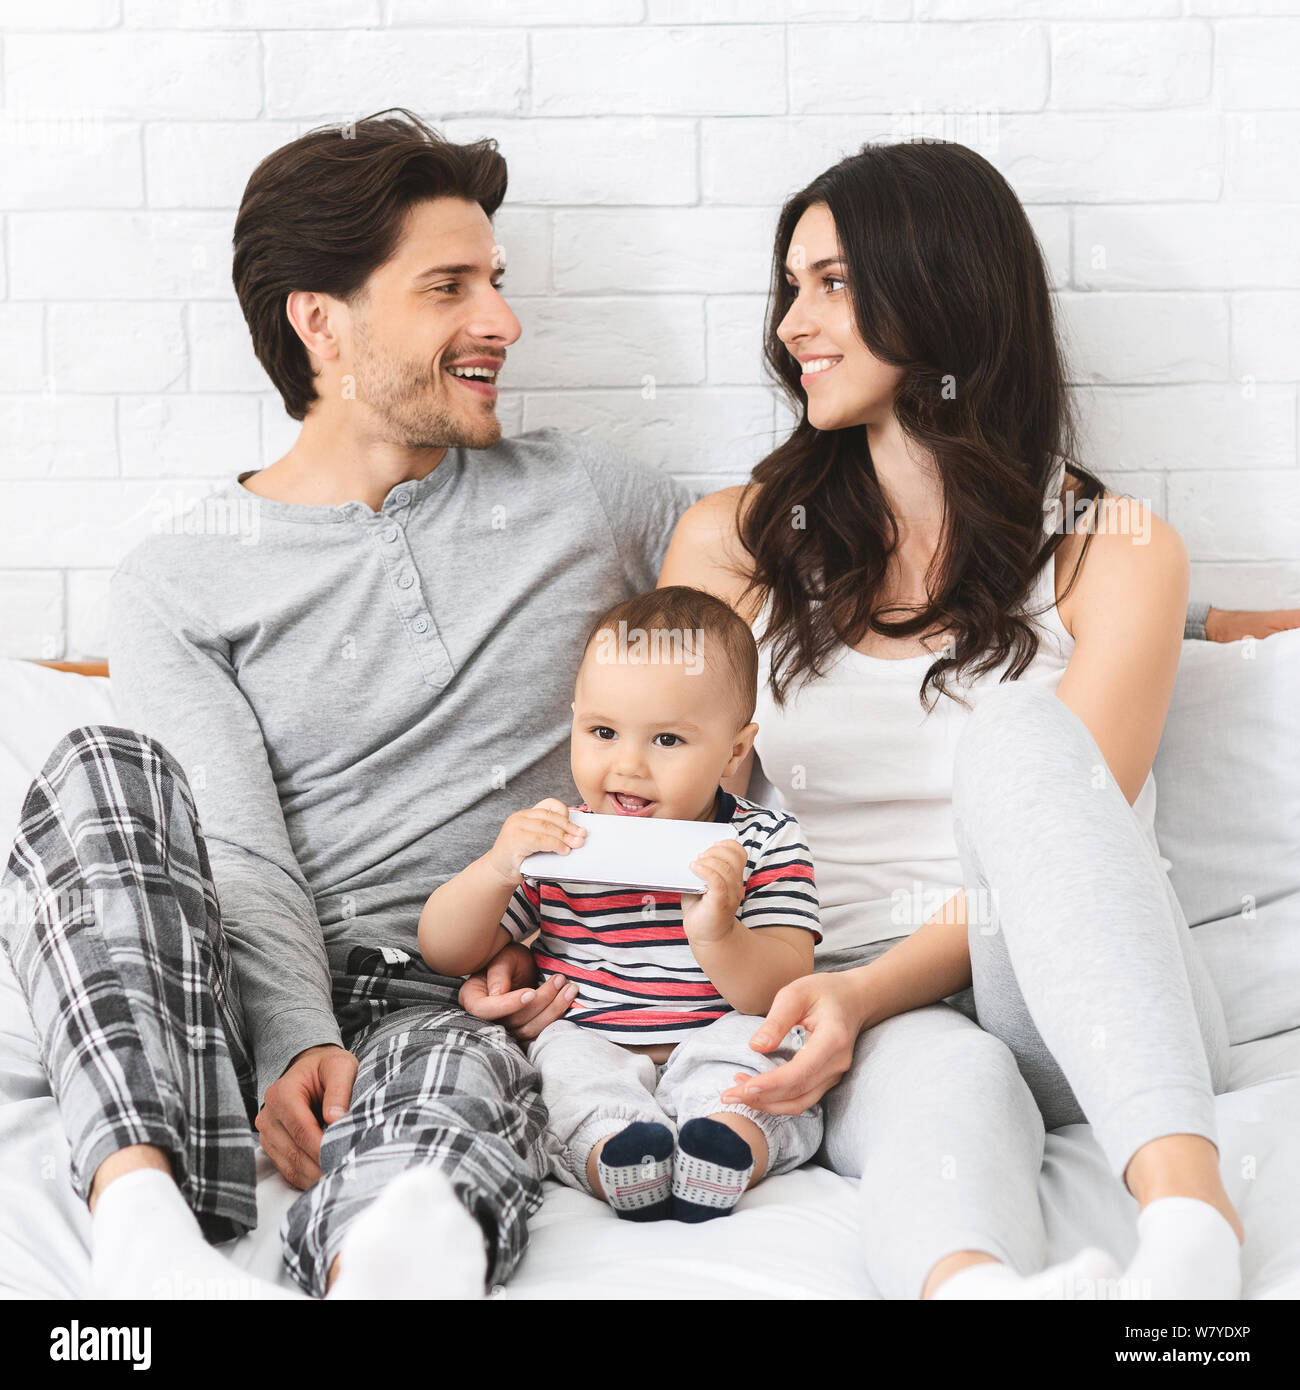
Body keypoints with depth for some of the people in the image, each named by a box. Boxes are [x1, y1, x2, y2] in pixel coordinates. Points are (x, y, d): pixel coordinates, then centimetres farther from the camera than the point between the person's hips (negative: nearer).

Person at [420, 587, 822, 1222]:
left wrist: (718, 936, -30)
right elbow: (445, 955, 6)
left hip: (720, 1049, -1)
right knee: (564, 1055, -28)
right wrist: (497, 868, -13)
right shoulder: (554, 840, 6)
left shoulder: (763, 843, 0)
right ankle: (615, 1152, -49)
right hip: (588, 1045, 1)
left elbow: (784, 992, -9)